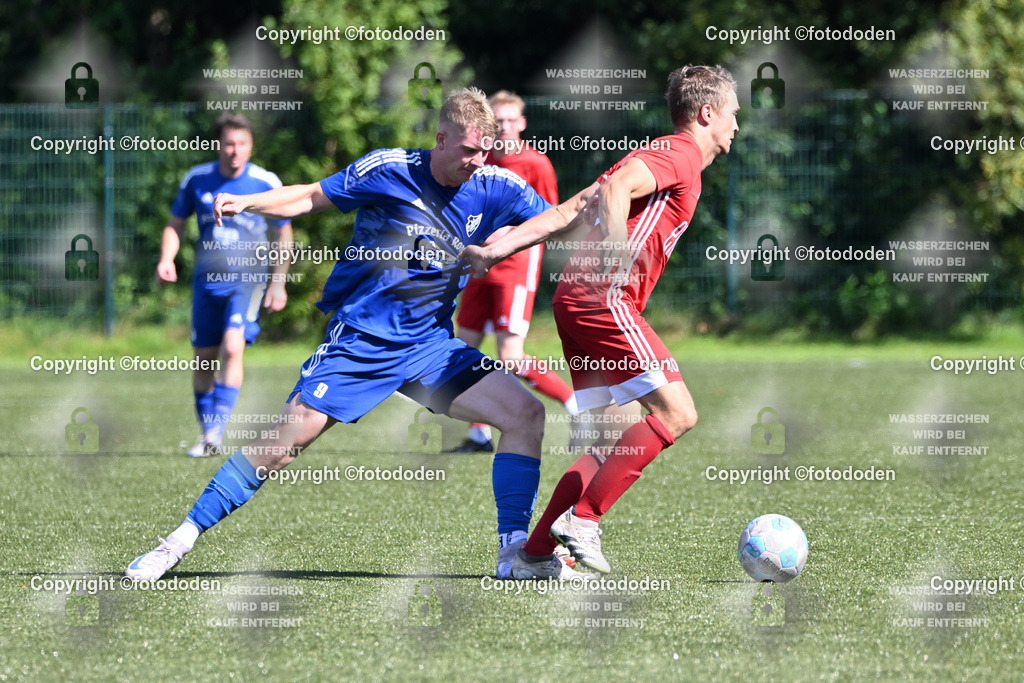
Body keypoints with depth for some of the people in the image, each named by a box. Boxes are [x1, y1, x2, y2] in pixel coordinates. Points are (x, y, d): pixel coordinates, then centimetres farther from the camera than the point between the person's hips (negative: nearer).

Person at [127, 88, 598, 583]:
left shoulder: (495, 188, 0)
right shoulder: (387, 171, -8)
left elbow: (559, 219, 9)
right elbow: (313, 197, 2)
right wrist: (247, 203, -11)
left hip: (430, 345, 4)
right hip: (359, 339, -4)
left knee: (525, 413, -11)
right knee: (287, 438, -13)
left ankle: (514, 550, -4)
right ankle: (183, 538, -1)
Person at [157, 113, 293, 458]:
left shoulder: (266, 183, -6)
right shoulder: (197, 179, 0)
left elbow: (282, 234, 6)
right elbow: (175, 224, 12)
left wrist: (278, 283, 3)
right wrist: (167, 259, -5)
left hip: (248, 279, -3)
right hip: (207, 281, 3)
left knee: (232, 348, -22)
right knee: (204, 359, 6)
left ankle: (216, 431, -22)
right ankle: (206, 432, 22)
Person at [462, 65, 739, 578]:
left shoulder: (663, 155, 26)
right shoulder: (680, 153, -3)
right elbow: (616, 188, -23)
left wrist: (498, 247, 15)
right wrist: (615, 263, -28)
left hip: (577, 300, 10)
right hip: (604, 299, -10)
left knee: (617, 443, 8)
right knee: (676, 415, -12)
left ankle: (532, 554, 5)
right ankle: (582, 518, -13)